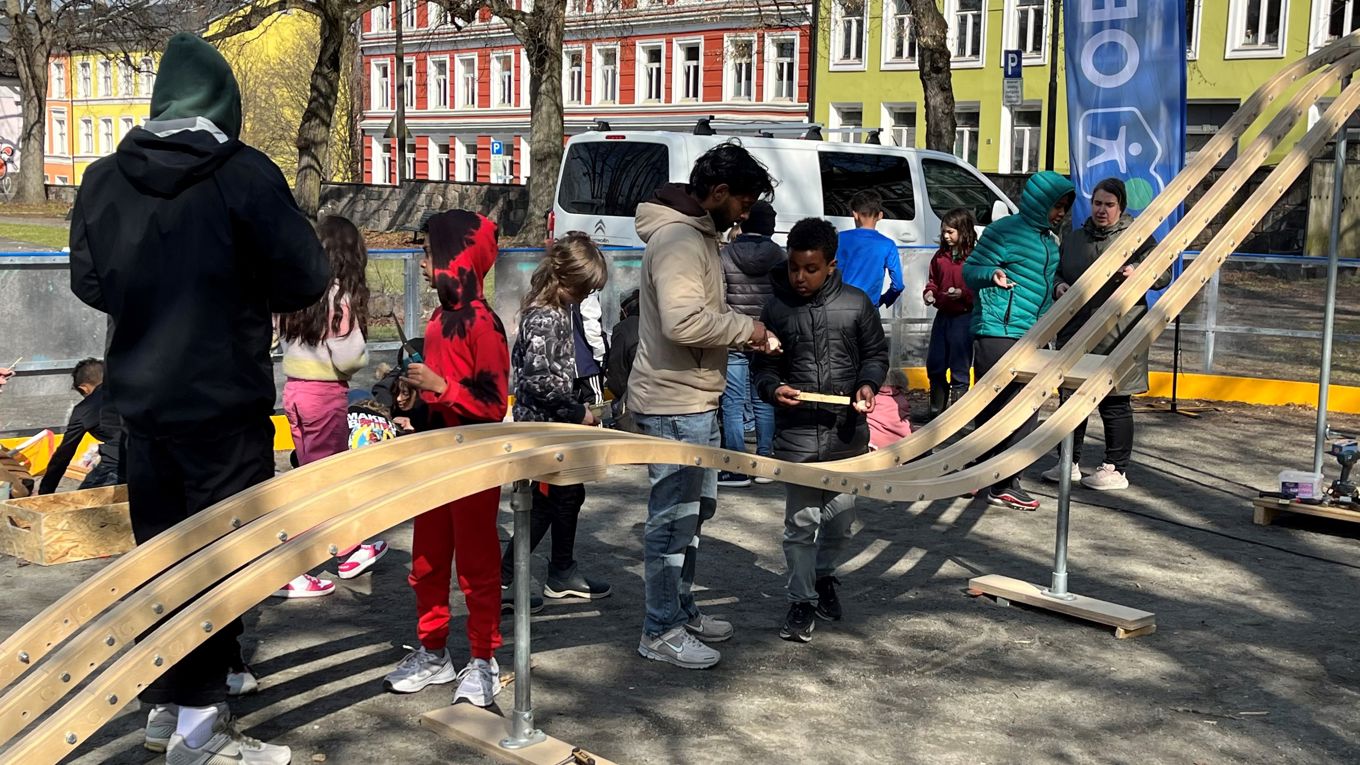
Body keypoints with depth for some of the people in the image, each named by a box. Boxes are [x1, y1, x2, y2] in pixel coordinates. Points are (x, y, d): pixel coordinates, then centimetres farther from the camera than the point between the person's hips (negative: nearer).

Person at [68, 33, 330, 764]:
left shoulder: (104, 179, 2)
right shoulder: (244, 174, -13)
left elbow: (87, 281, 11)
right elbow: (306, 279, -13)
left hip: (141, 397, 5)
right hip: (224, 400, -5)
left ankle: (165, 704, 25)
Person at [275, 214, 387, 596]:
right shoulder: (340, 296, -15)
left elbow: (285, 341, 7)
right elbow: (349, 357, -16)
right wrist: (364, 358, 3)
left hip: (294, 388, 7)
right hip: (325, 394, -7)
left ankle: (349, 553, 35)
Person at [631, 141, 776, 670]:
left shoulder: (697, 236, 14)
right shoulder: (678, 241, -19)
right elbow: (683, 321, -32)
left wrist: (740, 330, 4)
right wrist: (745, 328, -18)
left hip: (694, 402, 11)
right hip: (674, 406, -11)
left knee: (695, 508, 20)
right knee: (673, 517, -3)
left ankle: (681, 610, 32)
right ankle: (661, 631, 7)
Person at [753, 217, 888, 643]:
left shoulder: (857, 304, 1)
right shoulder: (777, 311, 0)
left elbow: (875, 353, 10)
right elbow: (764, 367, 7)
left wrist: (868, 383, -9)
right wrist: (774, 389, -14)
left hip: (848, 430, 2)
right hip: (796, 432, -1)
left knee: (841, 514, 14)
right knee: (801, 520, 1)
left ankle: (824, 575, 40)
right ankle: (802, 601, 13)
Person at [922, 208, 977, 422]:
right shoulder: (941, 256, 8)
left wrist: (962, 294, -25)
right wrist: (929, 293, 0)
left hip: (963, 318, -6)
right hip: (942, 315, 6)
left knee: (959, 369, 2)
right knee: (934, 365, 12)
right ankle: (936, 410, 26)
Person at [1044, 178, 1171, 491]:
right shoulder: (1073, 239, 16)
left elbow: (1164, 275, 1)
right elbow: (1059, 274, 27)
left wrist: (1137, 273, -19)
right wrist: (1059, 286, 4)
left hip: (1116, 335, -5)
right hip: (1075, 333, 5)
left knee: (1114, 403, -1)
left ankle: (1116, 469, 9)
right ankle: (1070, 463, 22)